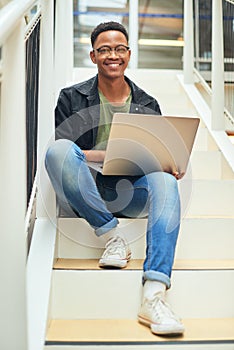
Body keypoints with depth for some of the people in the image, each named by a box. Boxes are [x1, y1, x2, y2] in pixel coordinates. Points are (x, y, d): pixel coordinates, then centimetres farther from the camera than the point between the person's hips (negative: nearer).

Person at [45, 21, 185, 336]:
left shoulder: (148, 105, 17)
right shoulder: (72, 98, 10)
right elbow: (62, 153, -1)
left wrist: (170, 165, -9)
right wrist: (109, 155, -16)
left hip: (130, 192, 2)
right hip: (85, 192, -1)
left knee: (165, 182, -33)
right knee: (58, 148, -31)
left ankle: (154, 295, -46)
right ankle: (113, 236, -25)